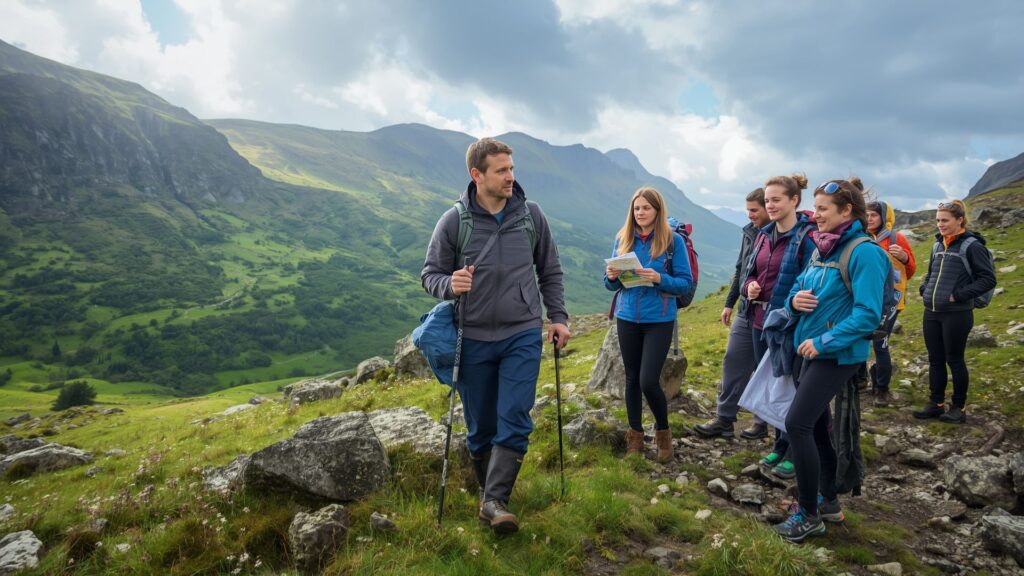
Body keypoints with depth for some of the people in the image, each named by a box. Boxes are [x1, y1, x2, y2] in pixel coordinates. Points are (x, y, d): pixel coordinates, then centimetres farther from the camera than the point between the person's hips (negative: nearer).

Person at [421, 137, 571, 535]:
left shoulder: (531, 215, 0)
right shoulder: (454, 221, -7)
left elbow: (550, 271, 10)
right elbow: (430, 275, -1)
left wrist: (558, 317, 4)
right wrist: (451, 285, -23)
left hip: (523, 335, 1)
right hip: (474, 339, 0)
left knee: (514, 421, -8)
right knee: (480, 427, 11)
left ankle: (495, 501, -1)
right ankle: (487, 491, 31)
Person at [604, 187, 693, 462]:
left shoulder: (673, 240, -6)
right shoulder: (623, 239, 4)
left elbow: (686, 283, -7)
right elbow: (612, 284, 9)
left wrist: (660, 279, -24)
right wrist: (612, 277, -14)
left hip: (659, 320, -4)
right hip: (627, 318, 4)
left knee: (649, 381, -9)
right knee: (632, 378, 12)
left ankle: (663, 431, 18)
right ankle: (635, 436, 28)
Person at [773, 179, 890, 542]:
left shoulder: (863, 252, -16)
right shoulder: (824, 250, 10)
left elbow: (868, 314, -22)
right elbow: (798, 290, 16)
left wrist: (824, 342, -23)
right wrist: (794, 300, -7)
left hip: (838, 355, -9)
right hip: (813, 349, 9)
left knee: (797, 423, -12)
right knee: (815, 425, 15)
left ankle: (809, 515, 1)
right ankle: (829, 502, 31)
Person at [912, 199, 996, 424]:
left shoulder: (972, 245, -9)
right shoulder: (938, 244, 11)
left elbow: (988, 279, -12)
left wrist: (958, 295, -16)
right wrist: (925, 289, 7)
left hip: (957, 314, -6)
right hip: (931, 313, 6)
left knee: (954, 360, 3)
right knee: (935, 360, 11)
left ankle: (959, 407, 17)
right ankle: (936, 404, 22)